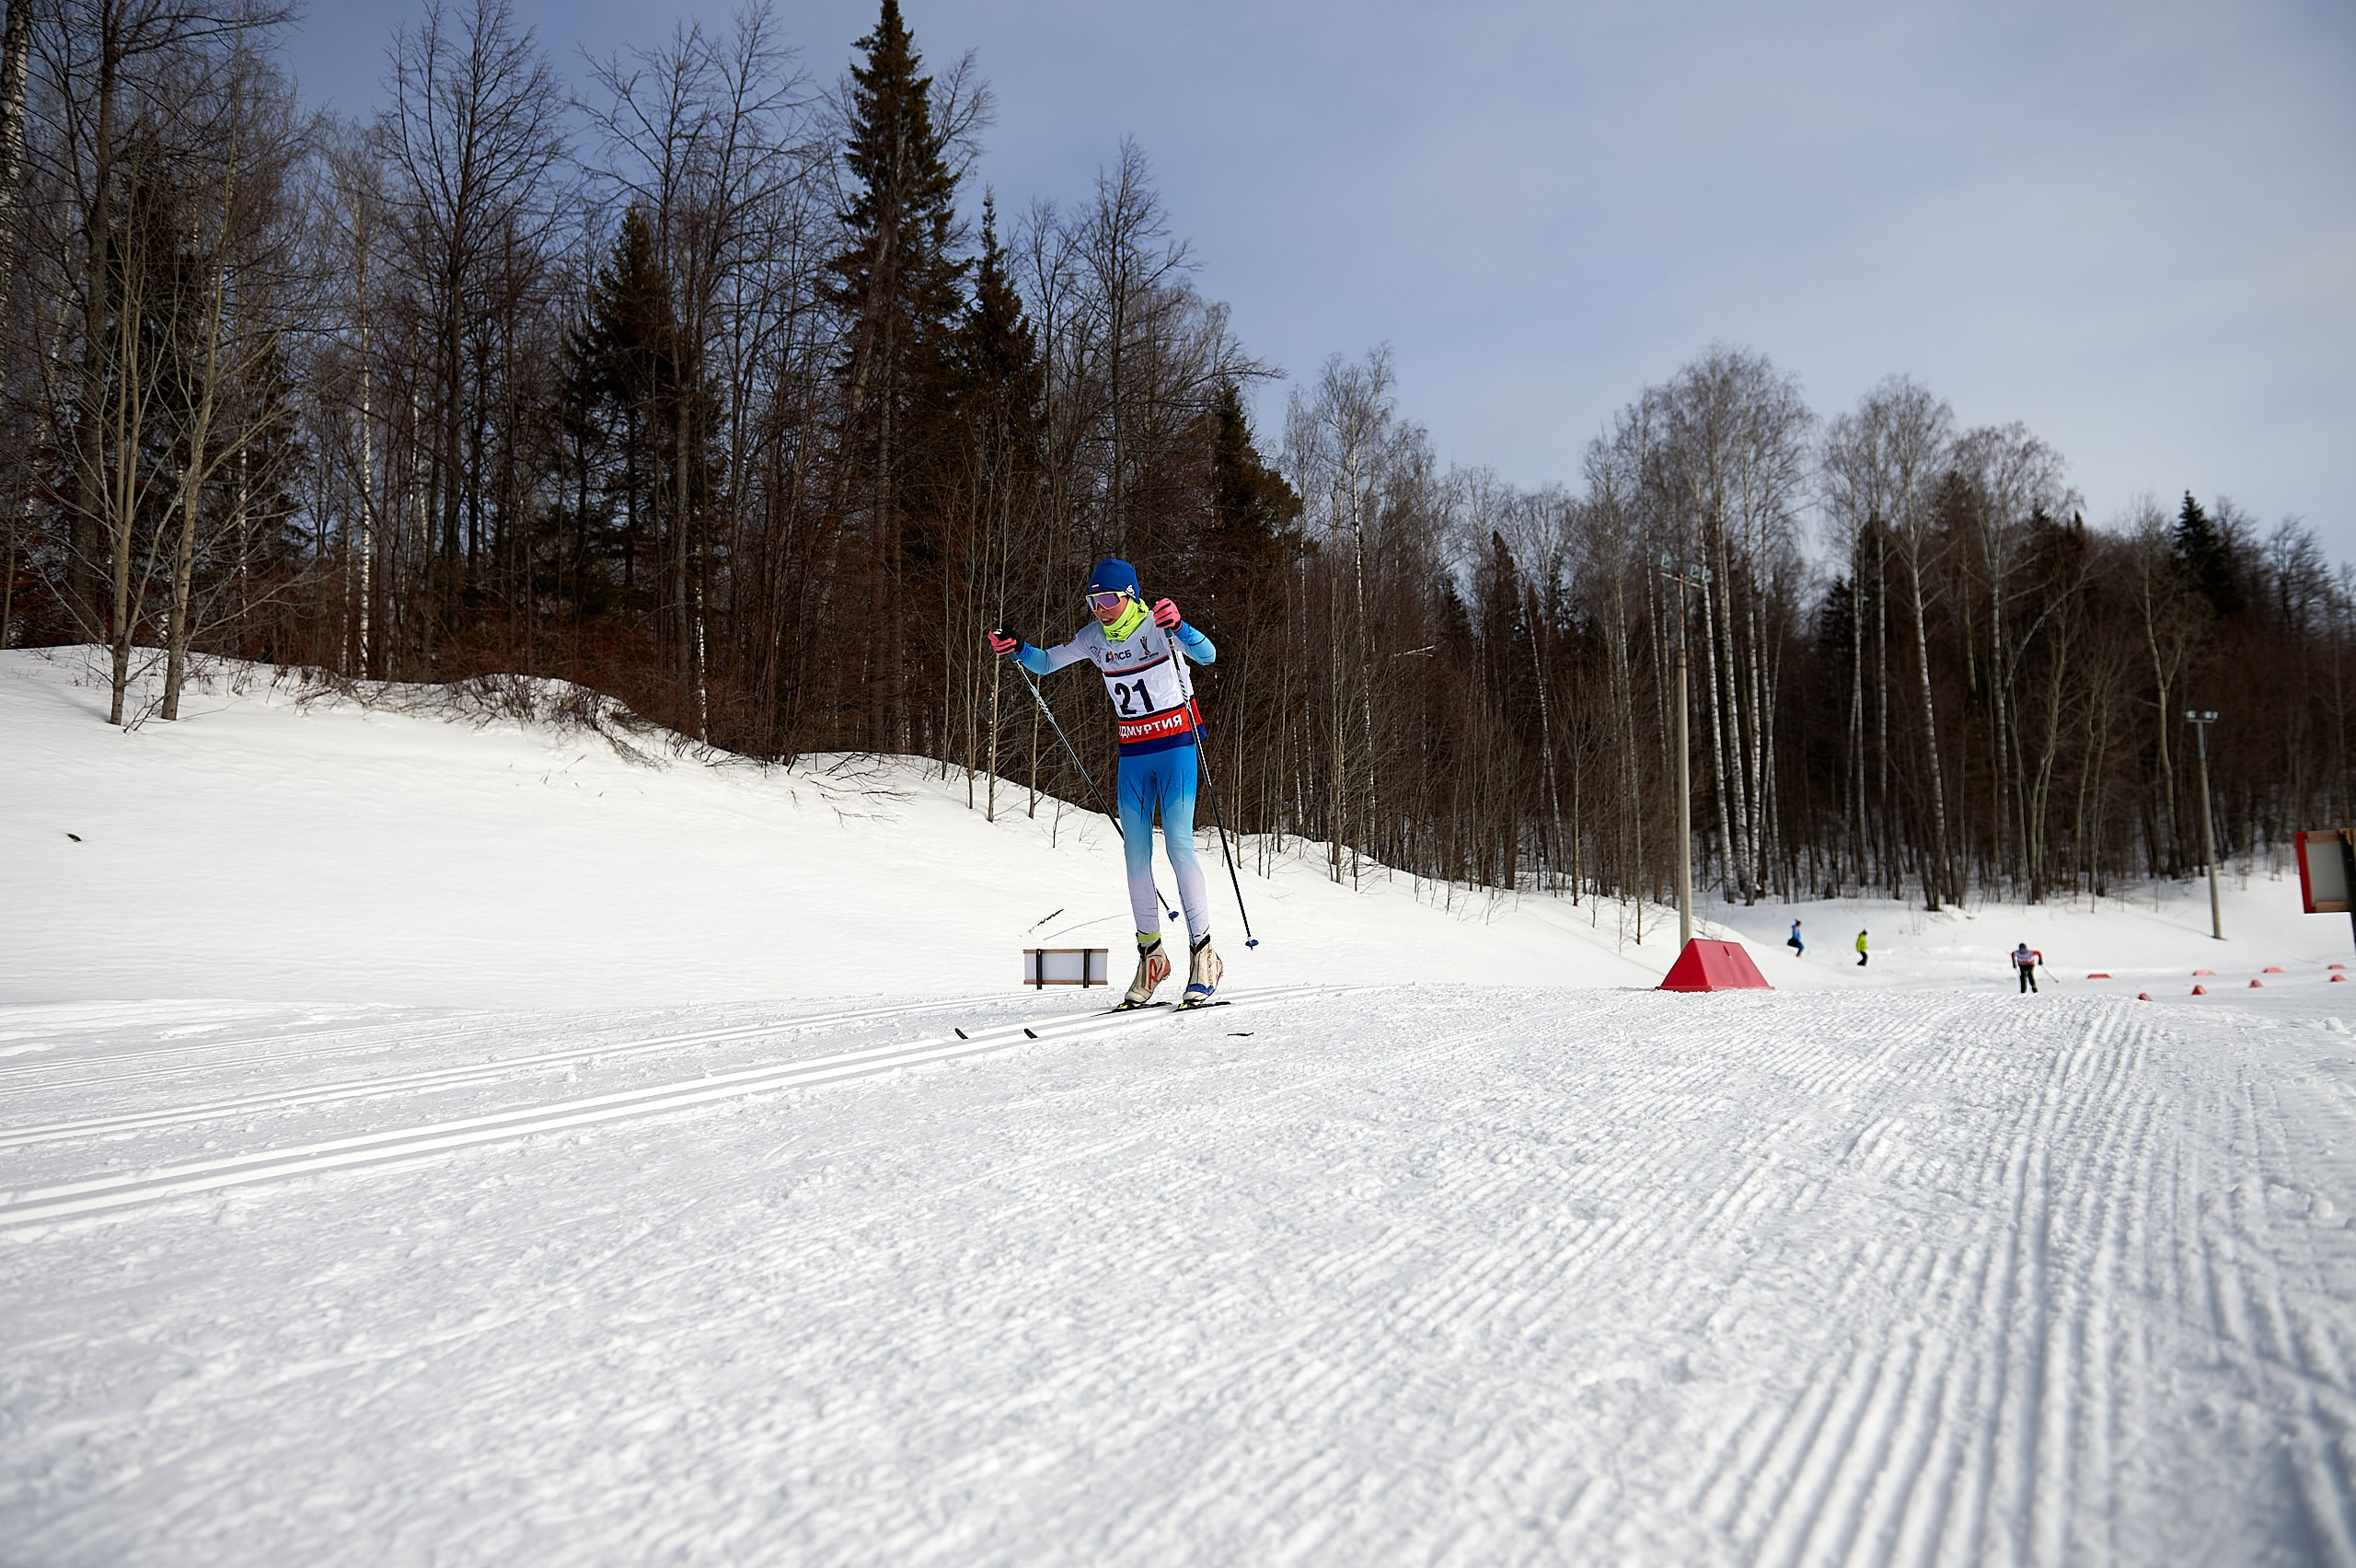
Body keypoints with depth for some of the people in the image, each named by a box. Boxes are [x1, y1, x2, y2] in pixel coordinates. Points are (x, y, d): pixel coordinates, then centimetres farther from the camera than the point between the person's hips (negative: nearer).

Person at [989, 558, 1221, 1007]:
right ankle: (1150, 954, 12)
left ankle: (1203, 953, -8)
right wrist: (1016, 649, -6)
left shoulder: (1158, 625, -12)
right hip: (1133, 755, 5)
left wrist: (1178, 626, -44)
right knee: (1136, 855, 2)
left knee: (1178, 845, -14)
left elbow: (1207, 655, -25)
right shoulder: (1093, 638, 4)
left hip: (1176, 748, -5)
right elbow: (1046, 663, 14)